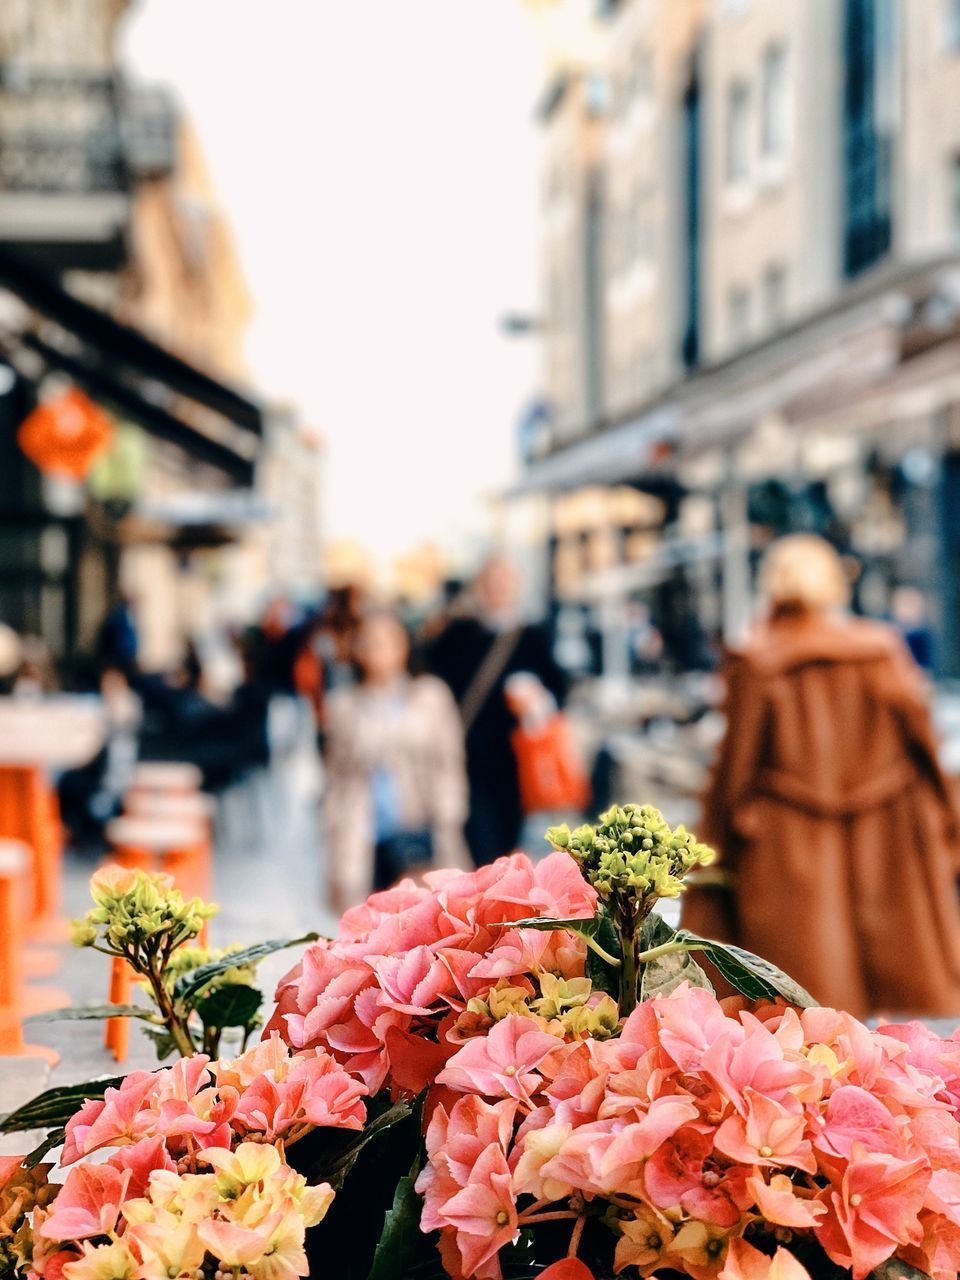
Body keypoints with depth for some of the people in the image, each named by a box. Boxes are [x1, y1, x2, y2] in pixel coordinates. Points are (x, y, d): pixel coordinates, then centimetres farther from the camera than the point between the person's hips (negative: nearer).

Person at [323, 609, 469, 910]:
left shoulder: (430, 696, 8)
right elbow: (338, 782, 12)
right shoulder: (343, 705, 11)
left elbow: (448, 770, 7)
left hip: (417, 829, -1)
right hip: (366, 837, 1)